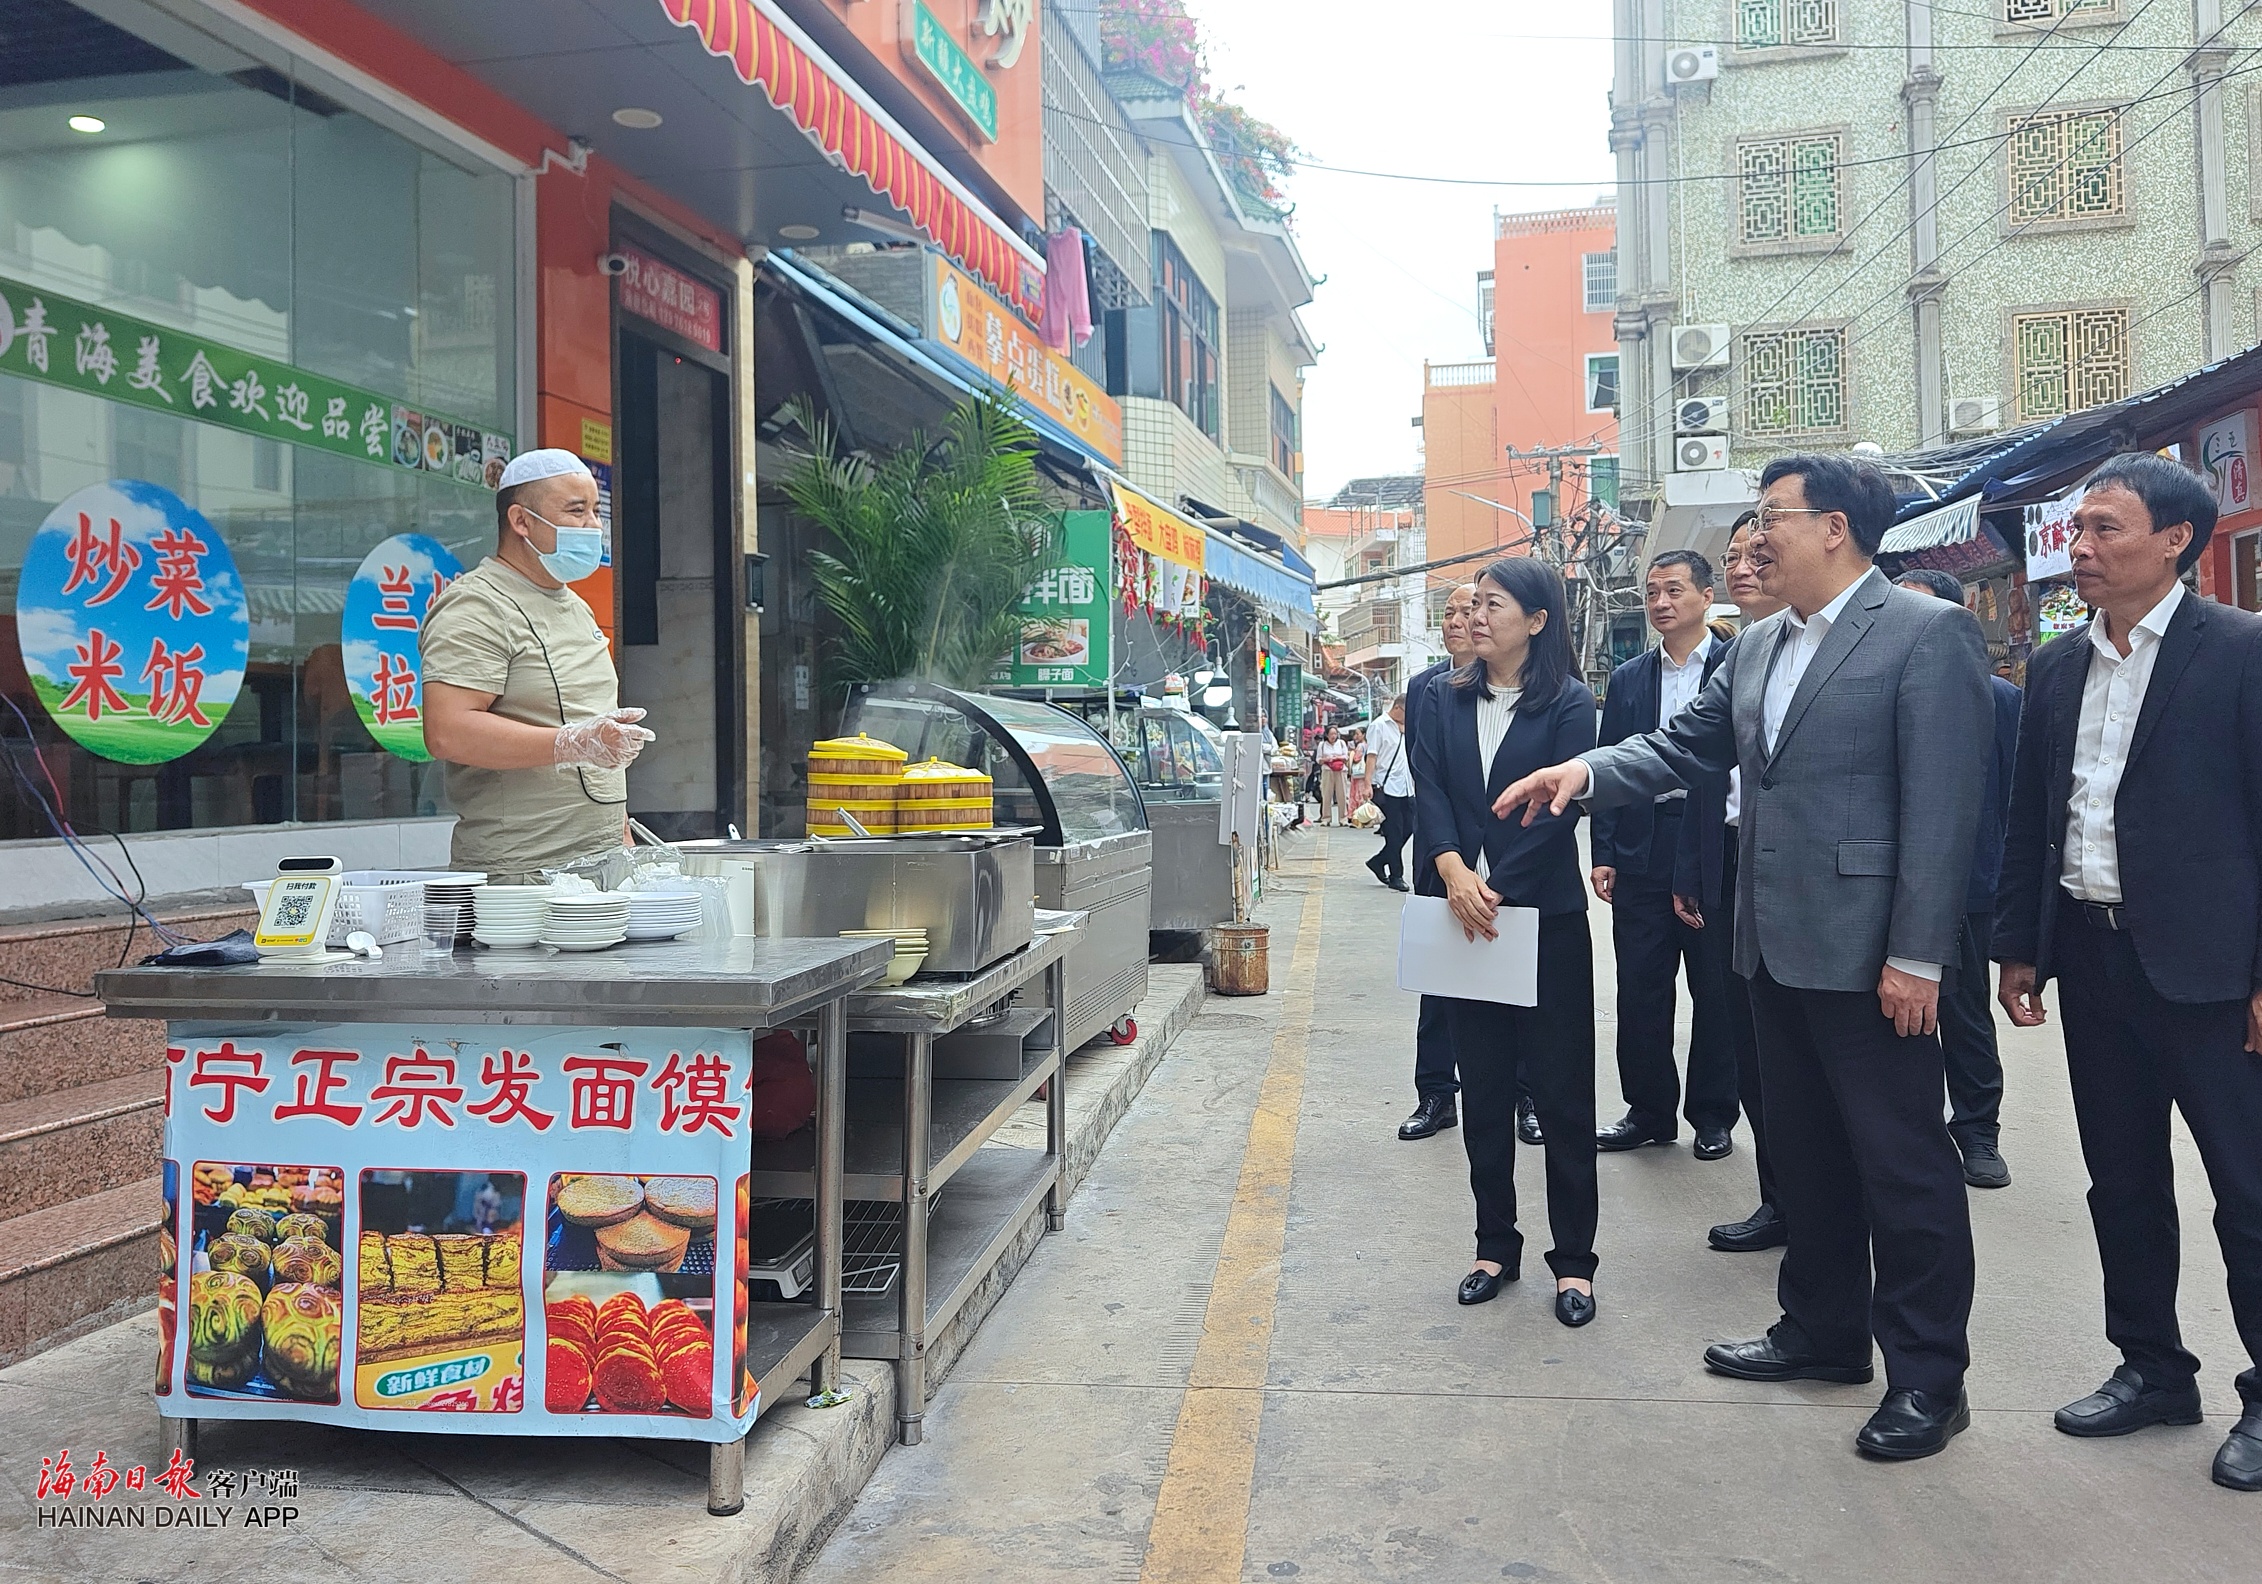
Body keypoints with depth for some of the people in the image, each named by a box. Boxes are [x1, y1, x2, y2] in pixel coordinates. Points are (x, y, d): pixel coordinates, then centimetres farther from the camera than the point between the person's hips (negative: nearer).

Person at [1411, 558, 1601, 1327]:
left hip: (1546, 919, -4)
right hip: (1466, 918, 4)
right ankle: (1495, 1246, 23)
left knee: (1561, 1090, 3)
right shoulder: (1451, 702, 8)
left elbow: (1558, 808, -13)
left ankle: (1573, 1259, 14)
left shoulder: (1569, 704, -5)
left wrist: (1496, 890, -17)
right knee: (1483, 1089, 11)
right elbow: (1429, 790, -2)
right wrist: (1455, 873, -17)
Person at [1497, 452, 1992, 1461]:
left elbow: (1943, 803, -16)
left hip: (1867, 952, -8)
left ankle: (1928, 1376, 17)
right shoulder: (1757, 648, 13)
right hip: (1777, 948, 8)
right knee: (1804, 1150, 18)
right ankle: (1823, 1331, 34)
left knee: (1903, 1163, 3)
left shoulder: (1927, 634, -11)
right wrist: (1587, 770, -5)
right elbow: (1689, 745, 13)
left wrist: (1917, 957, -19)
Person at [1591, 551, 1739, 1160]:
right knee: (1639, 989, 6)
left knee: (1717, 990, 7)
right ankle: (1648, 1109, 20)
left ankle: (1713, 1115, 20)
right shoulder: (1627, 678, 11)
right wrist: (1603, 853, 2)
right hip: (1642, 853, 3)